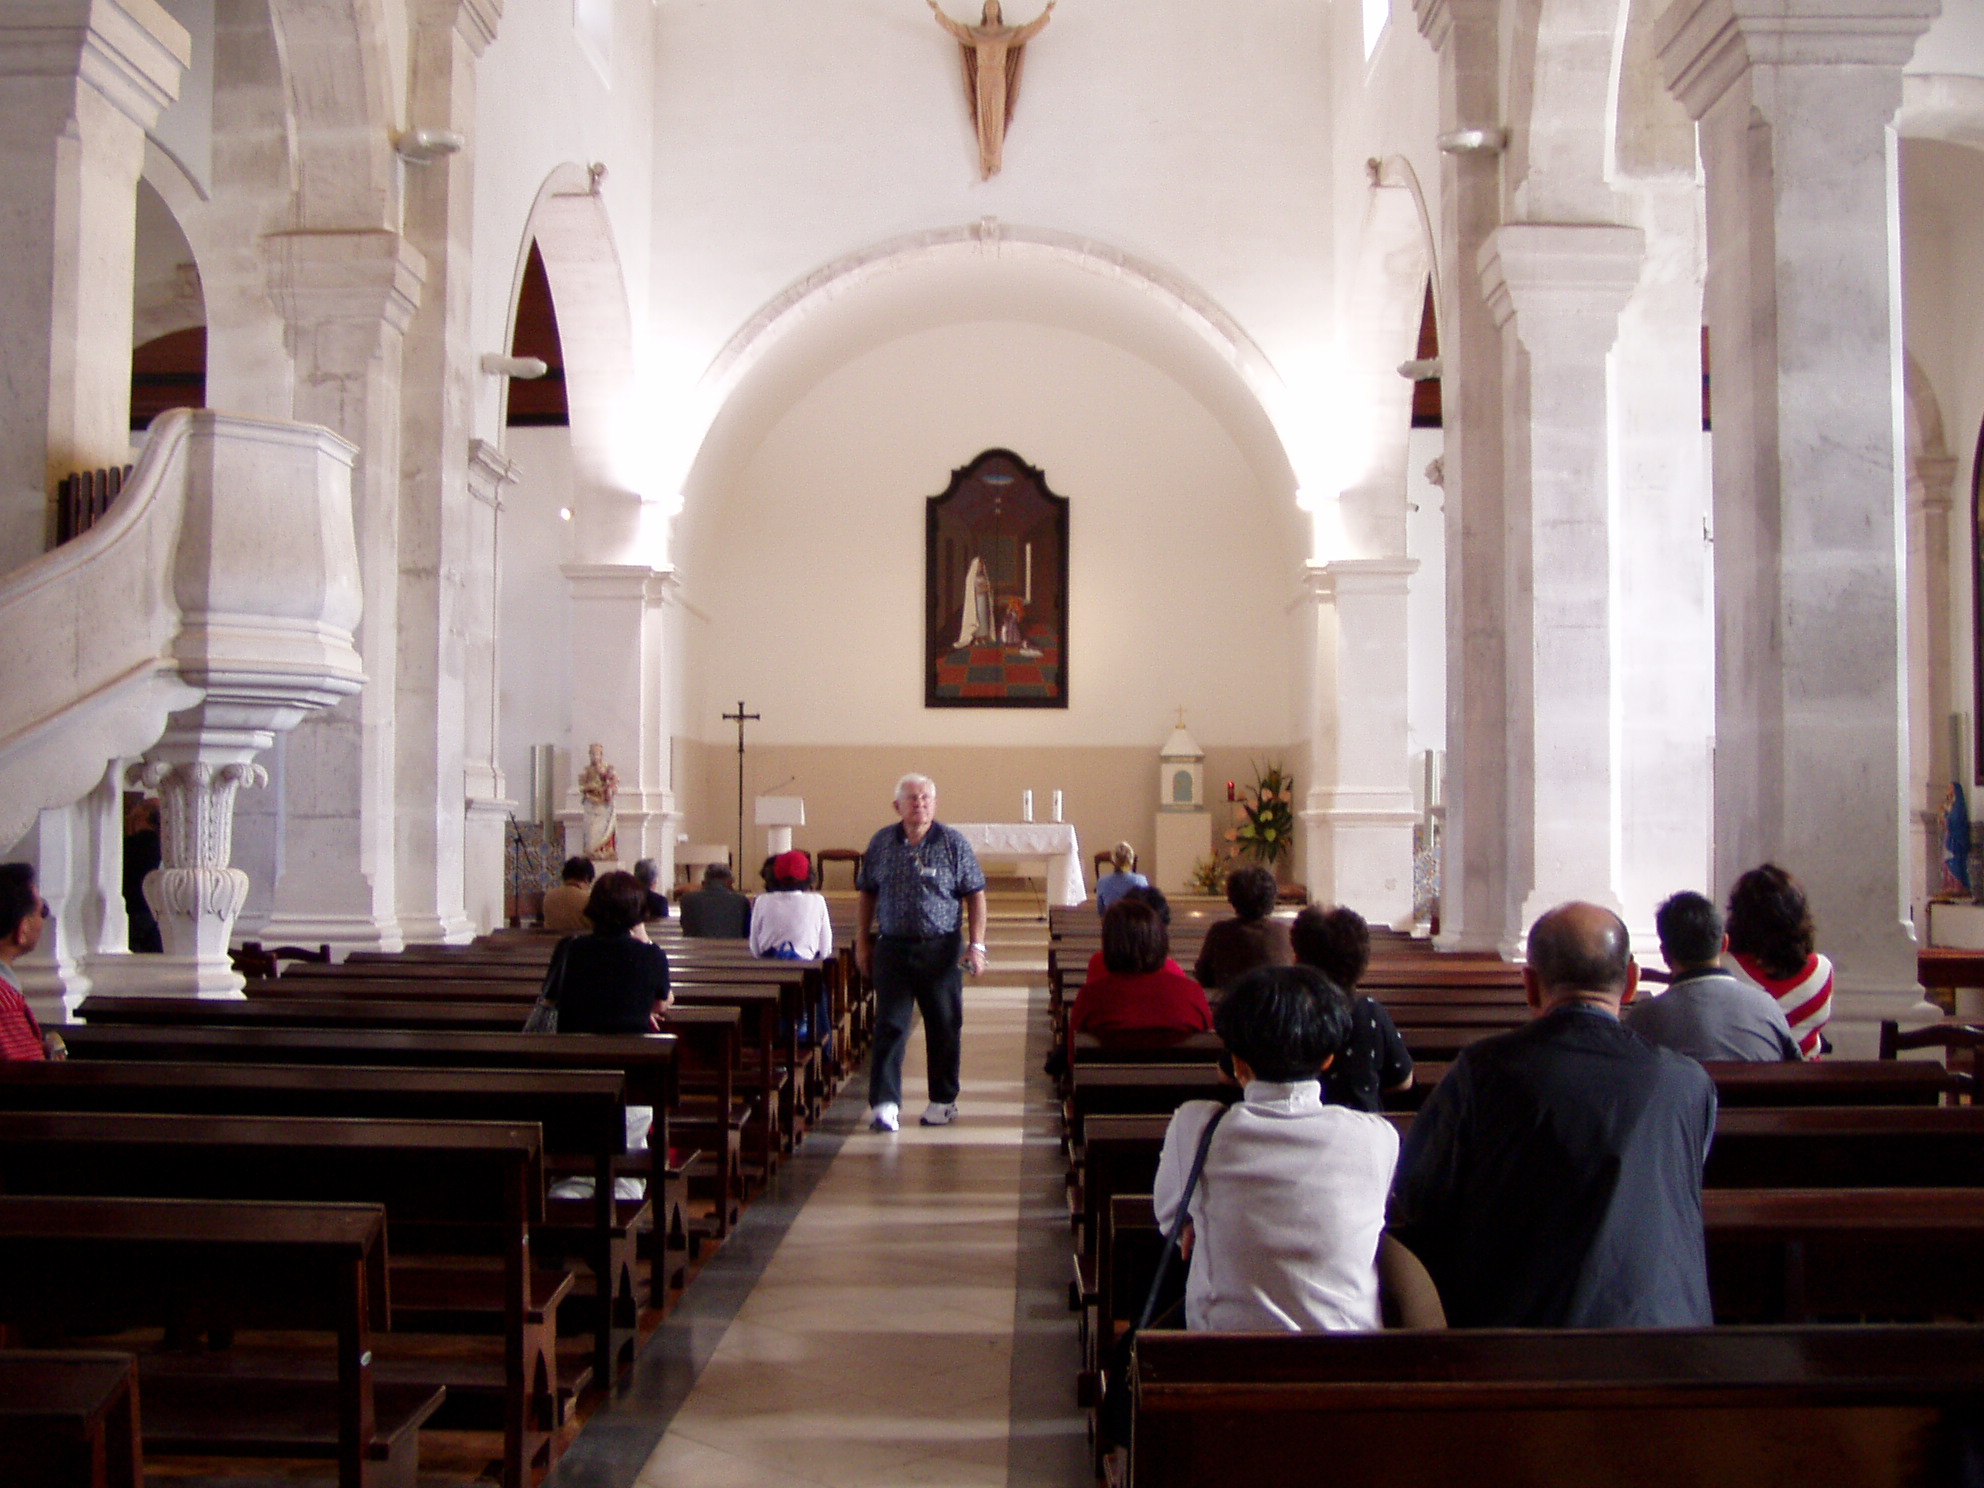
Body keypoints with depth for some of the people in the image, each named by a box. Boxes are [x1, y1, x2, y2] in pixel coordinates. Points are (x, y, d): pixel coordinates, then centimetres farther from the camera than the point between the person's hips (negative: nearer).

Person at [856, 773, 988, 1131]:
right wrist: (862, 941, 10)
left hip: (940, 949, -1)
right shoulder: (881, 843, 5)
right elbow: (867, 894, 13)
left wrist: (976, 944, -7)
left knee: (944, 1028, 7)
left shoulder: (954, 844, -1)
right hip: (892, 947, 1)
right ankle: (885, 1103, -3)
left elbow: (975, 896, 1)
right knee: (889, 1026, -4)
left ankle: (943, 1101, 21)